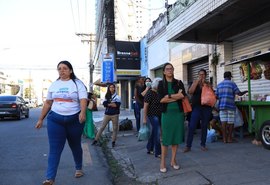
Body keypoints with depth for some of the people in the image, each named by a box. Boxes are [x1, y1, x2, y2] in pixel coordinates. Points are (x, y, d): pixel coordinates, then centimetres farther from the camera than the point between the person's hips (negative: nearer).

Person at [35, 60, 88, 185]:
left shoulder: (77, 83, -3)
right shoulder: (54, 85, 9)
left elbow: (83, 100, -15)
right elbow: (48, 103, 14)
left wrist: (82, 112, -34)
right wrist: (41, 119, 14)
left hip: (74, 119, -2)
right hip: (55, 119, 2)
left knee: (75, 146, 15)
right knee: (54, 149, -2)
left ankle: (78, 168, 36)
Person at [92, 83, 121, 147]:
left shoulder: (117, 96, 0)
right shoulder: (107, 96, 9)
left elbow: (117, 104, -15)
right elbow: (104, 104, -4)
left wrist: (108, 104, -11)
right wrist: (112, 104, -12)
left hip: (115, 115, -2)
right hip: (107, 114, 2)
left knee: (115, 128, 4)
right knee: (102, 127, 4)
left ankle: (113, 141, 15)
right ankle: (96, 140, 11)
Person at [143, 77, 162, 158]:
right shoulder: (150, 93, -13)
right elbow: (145, 107, -14)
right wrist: (145, 118, -14)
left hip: (159, 116, 7)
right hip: (153, 116, -7)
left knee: (154, 133, 15)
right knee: (157, 133, -7)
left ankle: (149, 149, 29)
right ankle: (158, 153, 2)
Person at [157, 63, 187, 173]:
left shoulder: (179, 83, 8)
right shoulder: (161, 84, 2)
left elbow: (183, 95, -8)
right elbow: (161, 99, -10)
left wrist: (169, 96, -10)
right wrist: (176, 96, -9)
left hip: (178, 113, 2)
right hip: (167, 113, -2)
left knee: (176, 136, 7)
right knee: (165, 137, 0)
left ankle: (173, 160, 20)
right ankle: (162, 162, 9)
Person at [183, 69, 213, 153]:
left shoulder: (208, 84, 9)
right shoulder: (195, 82, 7)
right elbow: (190, 91, -9)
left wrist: (205, 84, -12)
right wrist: (197, 82, -11)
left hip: (206, 108, 2)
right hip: (196, 107, -1)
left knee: (204, 127, 7)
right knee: (191, 127, -7)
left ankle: (203, 144, 20)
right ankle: (188, 146, -1)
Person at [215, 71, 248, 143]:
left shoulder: (219, 84, 12)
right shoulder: (232, 83, -1)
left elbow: (216, 96, 12)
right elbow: (239, 93, -6)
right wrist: (245, 91, 13)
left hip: (221, 105, 4)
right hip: (230, 105, -3)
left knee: (223, 122, 1)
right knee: (230, 122, 6)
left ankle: (224, 138, 2)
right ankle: (229, 138, 12)